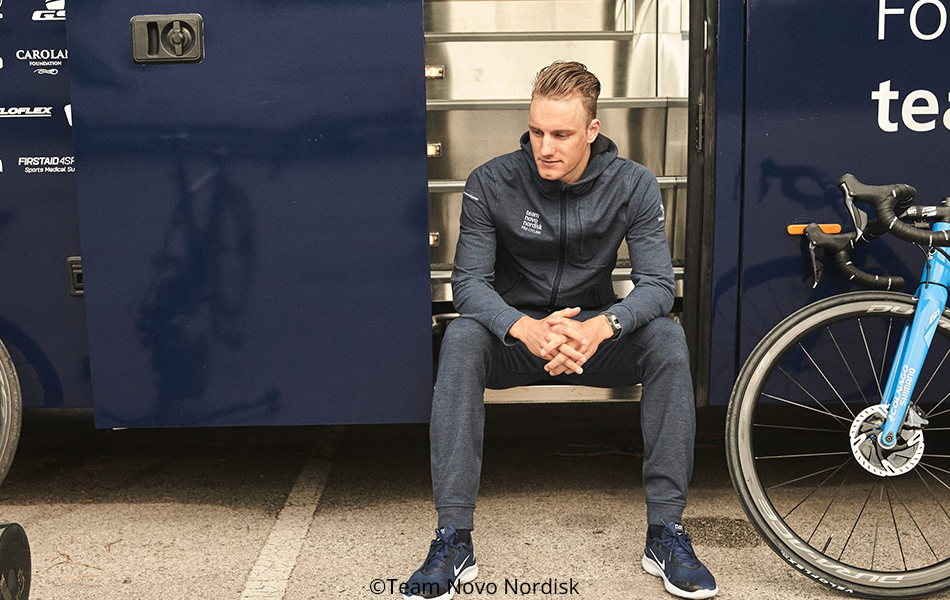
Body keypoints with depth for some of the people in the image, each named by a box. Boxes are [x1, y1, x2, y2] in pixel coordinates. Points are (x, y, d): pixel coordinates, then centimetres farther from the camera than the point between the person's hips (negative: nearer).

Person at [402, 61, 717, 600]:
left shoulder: (633, 185, -9)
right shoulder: (492, 183, -11)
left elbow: (657, 284, -14)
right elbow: (469, 281, -15)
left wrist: (601, 327, -36)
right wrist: (525, 328, -37)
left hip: (596, 336, 1)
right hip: (516, 337, 0)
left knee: (668, 337, -28)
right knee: (461, 338, -33)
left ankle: (666, 532, -22)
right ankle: (454, 541, -30)